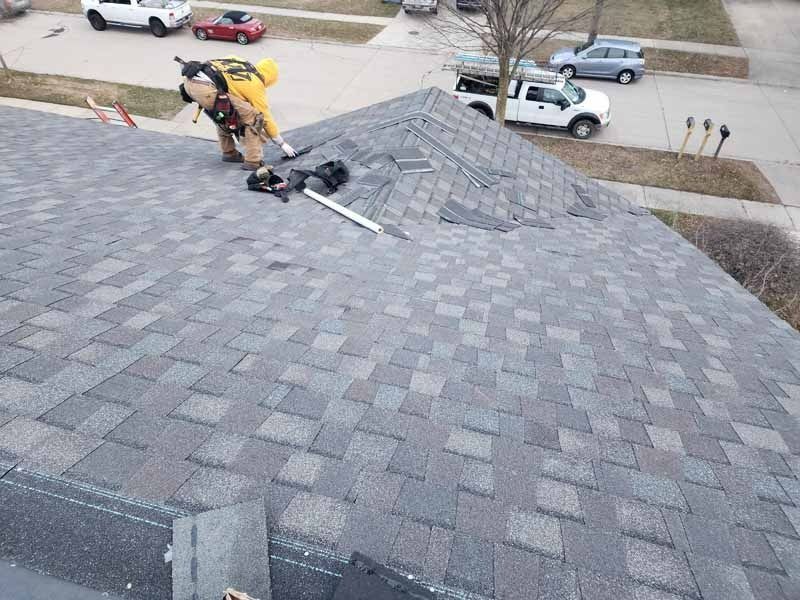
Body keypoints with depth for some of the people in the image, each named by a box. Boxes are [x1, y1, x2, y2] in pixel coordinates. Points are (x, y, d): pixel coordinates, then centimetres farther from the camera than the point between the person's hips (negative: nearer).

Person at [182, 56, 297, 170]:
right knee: (253, 116, 1)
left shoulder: (240, 62, 26)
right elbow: (265, 117, 11)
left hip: (189, 79, 8)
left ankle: (229, 152, 35)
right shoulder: (255, 83, 8)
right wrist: (282, 144, 21)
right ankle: (252, 161, 1)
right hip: (205, 89, -8)